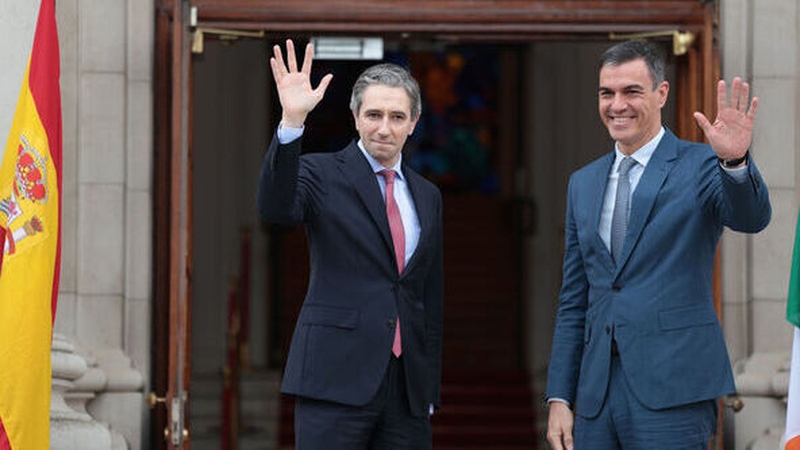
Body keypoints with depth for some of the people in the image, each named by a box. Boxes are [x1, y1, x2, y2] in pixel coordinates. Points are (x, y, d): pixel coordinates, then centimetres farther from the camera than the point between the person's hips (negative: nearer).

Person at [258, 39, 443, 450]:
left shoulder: (427, 196, 17)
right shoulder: (321, 174, 1)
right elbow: (274, 209, -21)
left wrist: (430, 390, 17)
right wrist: (292, 122, -32)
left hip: (408, 385, 5)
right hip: (336, 377, -5)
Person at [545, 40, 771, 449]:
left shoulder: (699, 166, 1)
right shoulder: (583, 183, 16)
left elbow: (751, 218, -19)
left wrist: (735, 161, -39)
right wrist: (559, 397, 12)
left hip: (672, 390, -5)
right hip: (597, 394, 5)